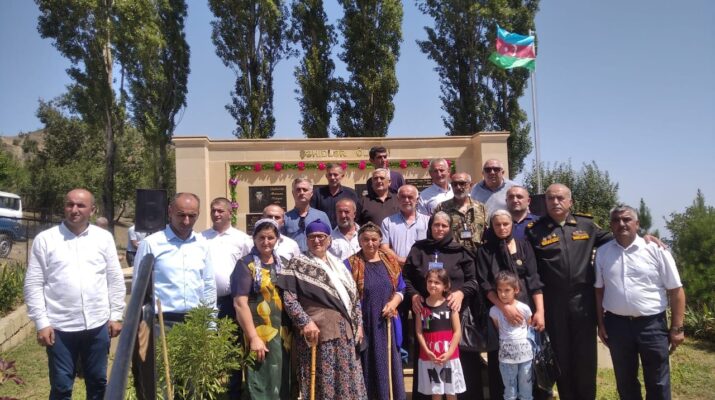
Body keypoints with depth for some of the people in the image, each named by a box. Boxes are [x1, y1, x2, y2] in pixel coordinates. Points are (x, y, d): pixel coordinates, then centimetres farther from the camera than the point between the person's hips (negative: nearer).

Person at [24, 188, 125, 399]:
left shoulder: (104, 237, 3)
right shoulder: (45, 239, -1)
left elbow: (115, 280, 6)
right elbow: (33, 284, -2)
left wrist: (116, 316, 3)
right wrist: (41, 323, -7)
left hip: (98, 325, 2)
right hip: (60, 327, -1)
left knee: (98, 382, 15)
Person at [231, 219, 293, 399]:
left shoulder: (283, 264, 12)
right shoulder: (246, 264, -5)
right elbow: (240, 303, -12)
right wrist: (253, 337, -16)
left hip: (284, 335, 6)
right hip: (260, 336, -5)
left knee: (282, 385, 12)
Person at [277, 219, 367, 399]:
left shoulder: (338, 265, 16)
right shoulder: (298, 264, -1)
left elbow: (354, 296, 18)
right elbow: (288, 298, -9)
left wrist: (358, 324, 10)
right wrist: (305, 322, -19)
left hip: (344, 331, 6)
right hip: (318, 331, -5)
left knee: (347, 380, 9)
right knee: (322, 381, -3)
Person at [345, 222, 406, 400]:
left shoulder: (390, 261, 9)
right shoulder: (351, 264, -3)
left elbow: (400, 289, 14)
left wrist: (393, 302, -6)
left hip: (386, 324, 3)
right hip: (364, 324, -3)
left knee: (389, 367, 8)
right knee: (368, 368, 1)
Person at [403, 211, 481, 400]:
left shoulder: (459, 250, 6)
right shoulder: (418, 249, 9)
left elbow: (473, 279, 5)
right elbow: (406, 277, 11)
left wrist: (461, 292, -13)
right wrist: (413, 294, -6)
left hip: (455, 312, -1)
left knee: (461, 359, 1)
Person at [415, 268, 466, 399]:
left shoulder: (450, 305, -5)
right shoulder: (422, 305, -1)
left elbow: (457, 331, -5)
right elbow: (419, 331, -1)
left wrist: (449, 352, -12)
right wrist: (427, 351, -11)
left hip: (449, 356, -1)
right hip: (428, 356, 1)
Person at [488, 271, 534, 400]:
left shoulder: (524, 308, -5)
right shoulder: (494, 310, -7)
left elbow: (530, 329, 7)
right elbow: (497, 330, 5)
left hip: (525, 353, 1)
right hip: (506, 355, -1)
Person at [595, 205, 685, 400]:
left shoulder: (656, 250, -6)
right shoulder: (602, 252, 2)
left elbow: (676, 290, -3)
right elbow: (599, 290, 8)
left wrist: (677, 328, -4)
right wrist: (601, 323, 7)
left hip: (652, 324, -2)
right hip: (616, 324, 2)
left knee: (658, 383, 9)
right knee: (625, 380, 17)